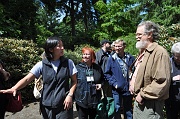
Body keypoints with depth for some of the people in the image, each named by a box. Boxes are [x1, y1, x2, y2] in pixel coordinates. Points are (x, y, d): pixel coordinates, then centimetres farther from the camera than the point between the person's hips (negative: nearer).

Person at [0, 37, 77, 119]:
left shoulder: (68, 63, -4)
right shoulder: (41, 64, -5)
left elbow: (74, 81, 2)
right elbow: (27, 79, -10)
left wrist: (70, 95, -11)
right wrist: (14, 88, -27)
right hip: (47, 106, 1)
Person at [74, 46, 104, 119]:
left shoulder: (97, 68, 5)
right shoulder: (78, 67, -5)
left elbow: (102, 80, 19)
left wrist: (101, 84, -2)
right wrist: (73, 97, -6)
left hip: (95, 100, 3)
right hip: (81, 100, -2)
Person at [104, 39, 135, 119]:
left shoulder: (130, 58, -1)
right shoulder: (111, 59, -5)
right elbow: (107, 73, -2)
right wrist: (114, 83, -11)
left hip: (128, 88, 2)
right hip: (117, 89, -1)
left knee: (128, 109, 18)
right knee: (117, 109, 10)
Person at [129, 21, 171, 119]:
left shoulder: (160, 52, -17)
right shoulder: (142, 52, 13)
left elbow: (162, 82, -25)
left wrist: (143, 94, -19)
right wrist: (132, 84, 8)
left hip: (149, 105, -9)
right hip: (138, 101, 9)